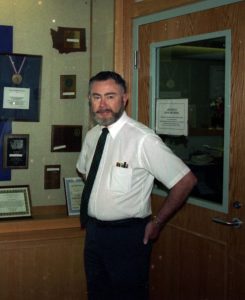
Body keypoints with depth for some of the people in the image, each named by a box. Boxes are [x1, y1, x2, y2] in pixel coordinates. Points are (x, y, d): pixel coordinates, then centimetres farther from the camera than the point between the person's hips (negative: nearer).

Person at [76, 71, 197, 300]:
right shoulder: (91, 136, 2)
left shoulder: (143, 139, -19)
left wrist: (157, 223, -9)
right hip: (93, 229, 7)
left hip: (128, 235, -6)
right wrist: (98, 197, 11)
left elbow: (186, 181, -17)